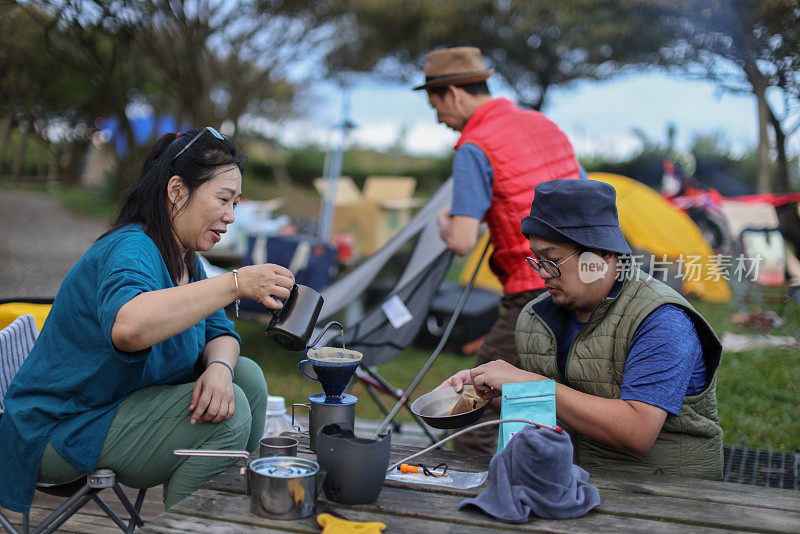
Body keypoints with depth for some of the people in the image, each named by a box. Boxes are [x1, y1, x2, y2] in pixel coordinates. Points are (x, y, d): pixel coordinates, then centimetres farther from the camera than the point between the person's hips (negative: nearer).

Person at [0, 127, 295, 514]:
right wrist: (235, 284, -45)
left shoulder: (185, 259, 4)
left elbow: (219, 333, 4)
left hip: (125, 406, 9)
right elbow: (128, 326, -48)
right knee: (230, 412, -23)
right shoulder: (130, 251, -26)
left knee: (246, 377, -2)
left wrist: (219, 368, -20)